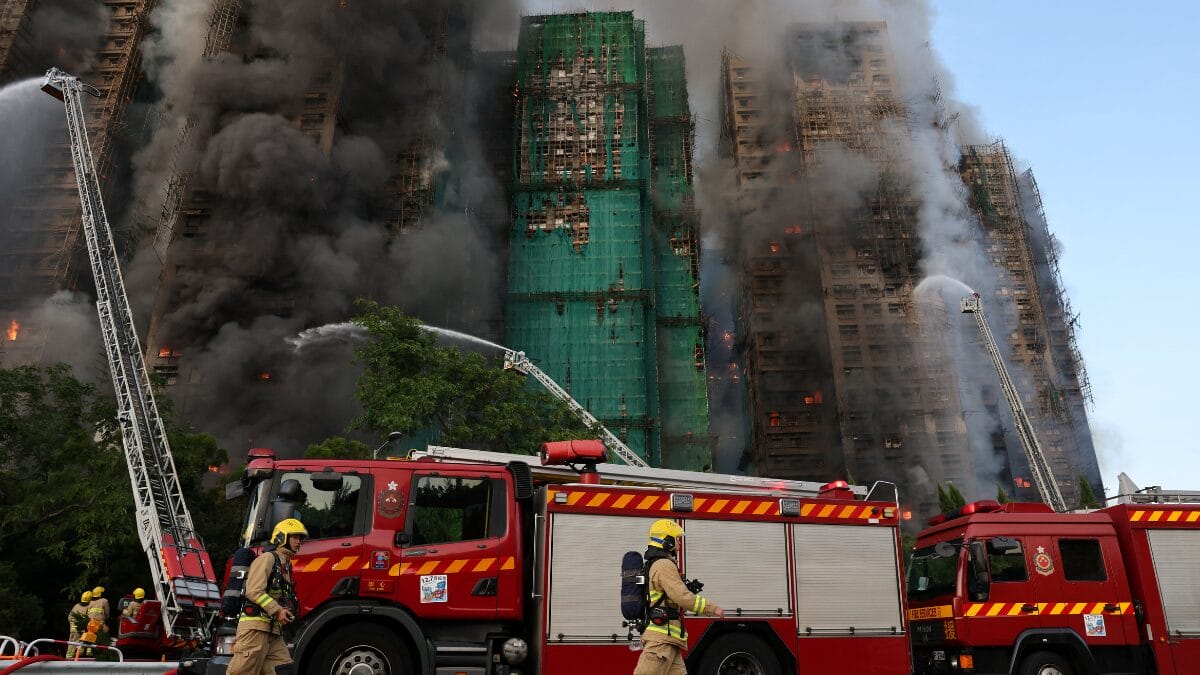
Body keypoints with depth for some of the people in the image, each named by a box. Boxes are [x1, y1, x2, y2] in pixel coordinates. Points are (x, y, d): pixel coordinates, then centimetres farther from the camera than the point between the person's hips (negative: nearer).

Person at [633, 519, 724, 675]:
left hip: (667, 639, 10)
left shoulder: (654, 564, 21)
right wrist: (712, 608, -12)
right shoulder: (665, 565, -13)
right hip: (662, 638, -10)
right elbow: (682, 597, -20)